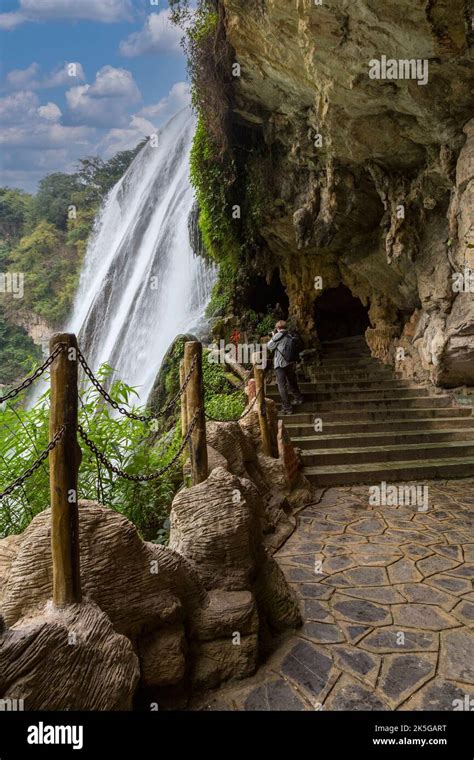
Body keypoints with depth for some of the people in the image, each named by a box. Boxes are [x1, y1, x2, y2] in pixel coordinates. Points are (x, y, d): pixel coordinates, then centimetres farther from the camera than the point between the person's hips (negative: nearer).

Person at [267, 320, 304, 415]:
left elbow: (269, 346, -5)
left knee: (282, 386, 0)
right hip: (290, 363, 7)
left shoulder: (278, 336, -14)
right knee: (292, 382, 27)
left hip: (280, 365, -7)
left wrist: (273, 336, 7)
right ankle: (299, 398, 44)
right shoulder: (290, 336, 6)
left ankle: (287, 408, 0)